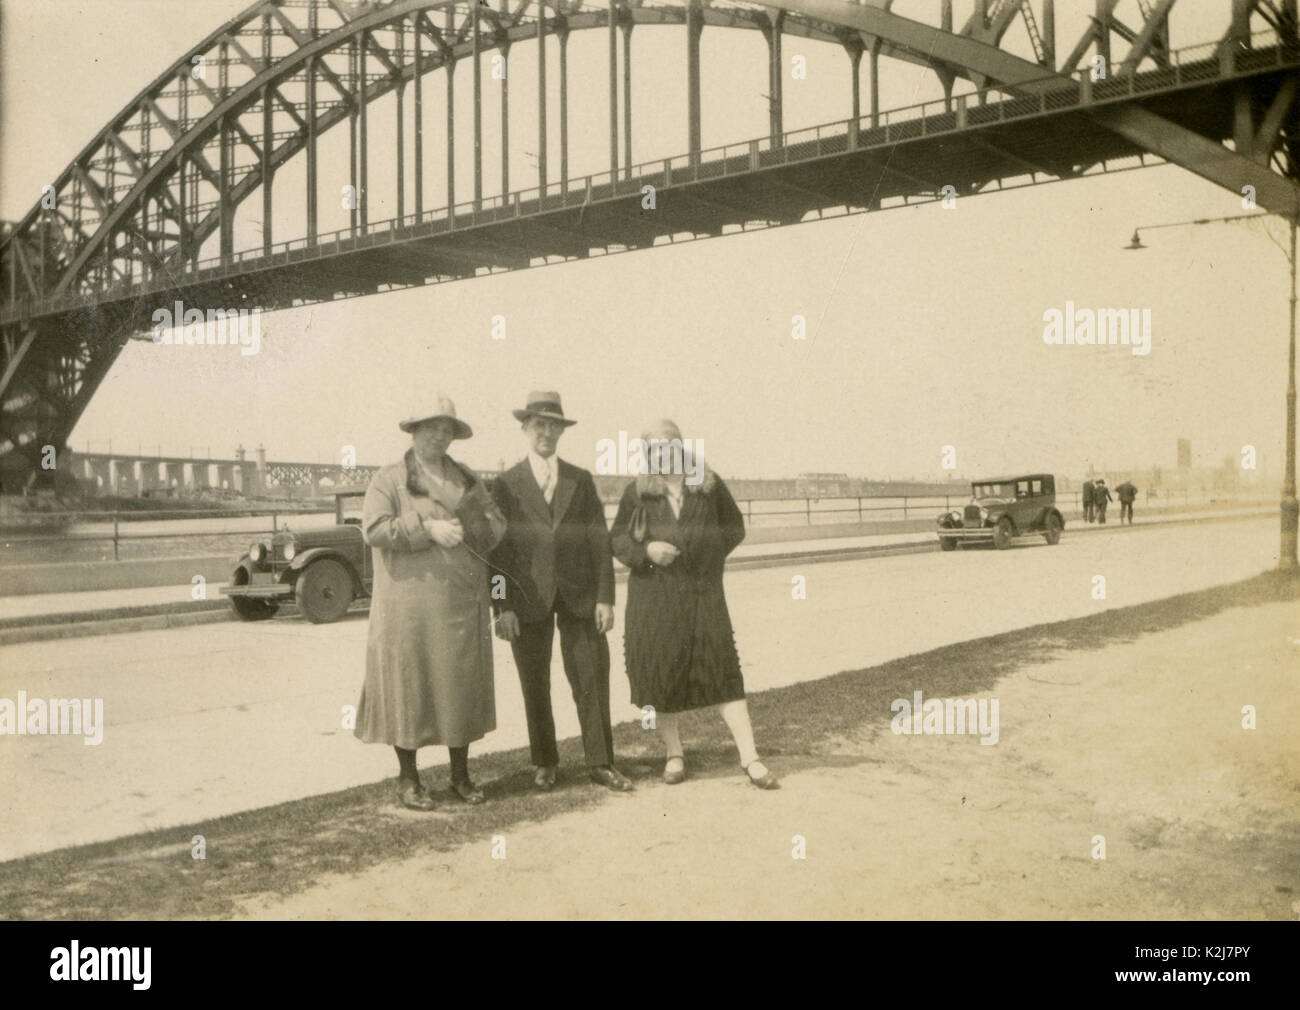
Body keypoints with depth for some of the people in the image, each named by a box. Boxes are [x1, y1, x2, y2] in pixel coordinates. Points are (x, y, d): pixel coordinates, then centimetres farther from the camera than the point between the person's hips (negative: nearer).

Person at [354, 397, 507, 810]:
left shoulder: (468, 480, 16)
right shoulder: (388, 481, 1)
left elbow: (497, 524, 10)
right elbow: (375, 529, -13)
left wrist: (466, 527, -10)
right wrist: (428, 529, -19)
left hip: (463, 606, 5)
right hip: (409, 608, -4)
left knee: (463, 686, 9)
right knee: (408, 687, 1)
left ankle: (461, 775, 22)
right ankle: (408, 779, 15)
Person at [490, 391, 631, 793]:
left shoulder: (581, 480, 9)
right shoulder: (506, 485, 3)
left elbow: (599, 540, 6)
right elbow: (497, 549, 0)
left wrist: (605, 597, -2)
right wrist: (502, 606, -7)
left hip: (578, 595, 1)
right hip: (528, 600, -1)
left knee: (592, 681, 0)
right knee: (535, 685, 6)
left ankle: (601, 763, 10)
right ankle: (544, 763, 20)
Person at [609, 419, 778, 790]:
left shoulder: (709, 484, 6)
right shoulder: (637, 491, 6)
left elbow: (734, 526, 14)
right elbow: (616, 537, 9)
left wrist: (710, 548, -2)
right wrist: (646, 550, -10)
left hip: (702, 592, -1)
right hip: (653, 595, 1)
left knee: (723, 672, -4)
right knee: (659, 673, 4)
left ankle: (750, 759, -1)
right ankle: (674, 754, 21)